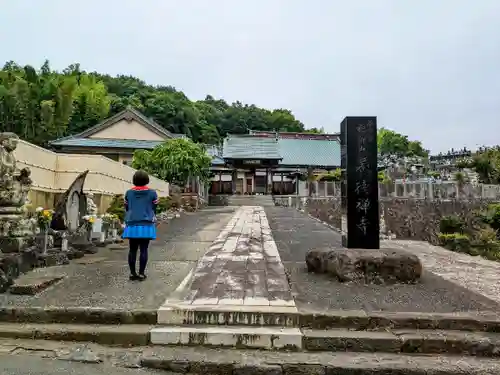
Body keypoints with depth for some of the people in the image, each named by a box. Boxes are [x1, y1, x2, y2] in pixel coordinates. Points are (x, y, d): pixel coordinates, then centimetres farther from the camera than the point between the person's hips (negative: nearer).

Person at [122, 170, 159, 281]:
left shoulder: (128, 193, 6)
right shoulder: (152, 193, -1)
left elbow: (126, 209, 12)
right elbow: (154, 209, 4)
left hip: (132, 225, 2)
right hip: (146, 225, -2)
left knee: (132, 250, 9)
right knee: (143, 250, 2)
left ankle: (132, 273, 12)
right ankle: (141, 273, 5)